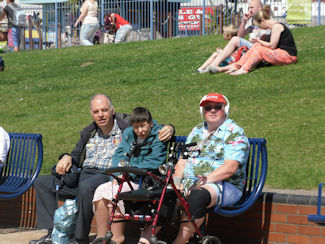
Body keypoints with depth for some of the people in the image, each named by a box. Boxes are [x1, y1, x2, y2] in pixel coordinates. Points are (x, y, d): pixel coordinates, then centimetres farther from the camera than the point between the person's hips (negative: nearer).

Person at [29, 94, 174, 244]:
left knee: (86, 186, -41)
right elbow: (76, 156, 29)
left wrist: (168, 129, -18)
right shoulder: (89, 133, 21)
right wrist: (67, 157, 5)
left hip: (107, 176, -7)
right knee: (42, 182, 1)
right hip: (83, 175, 7)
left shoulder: (126, 128, 4)